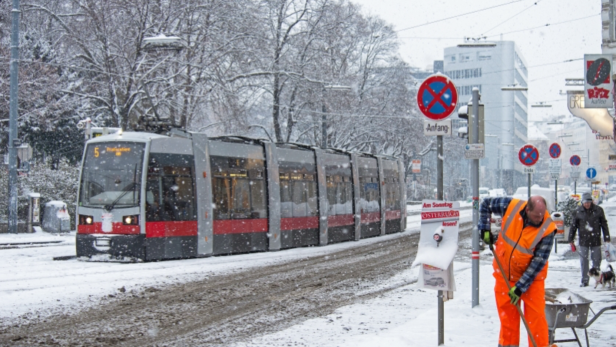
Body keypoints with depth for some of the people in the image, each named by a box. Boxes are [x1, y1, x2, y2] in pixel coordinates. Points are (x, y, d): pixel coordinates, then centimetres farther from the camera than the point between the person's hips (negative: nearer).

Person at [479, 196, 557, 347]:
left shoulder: (547, 229, -23)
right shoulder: (511, 207, -18)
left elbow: (538, 262, -21)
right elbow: (486, 204, 1)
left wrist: (520, 287, -22)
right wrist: (485, 229, -8)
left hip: (532, 277, -2)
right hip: (504, 272, 3)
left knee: (536, 314, -8)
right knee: (507, 313, 9)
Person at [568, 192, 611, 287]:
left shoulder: (598, 210, -1)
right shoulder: (578, 212, 0)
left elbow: (604, 225, 4)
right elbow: (573, 226, 6)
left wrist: (607, 238, 2)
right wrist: (571, 240, 5)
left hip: (595, 240, -1)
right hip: (583, 241, 1)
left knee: (596, 261, 3)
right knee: (584, 262, 2)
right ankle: (584, 281, 9)